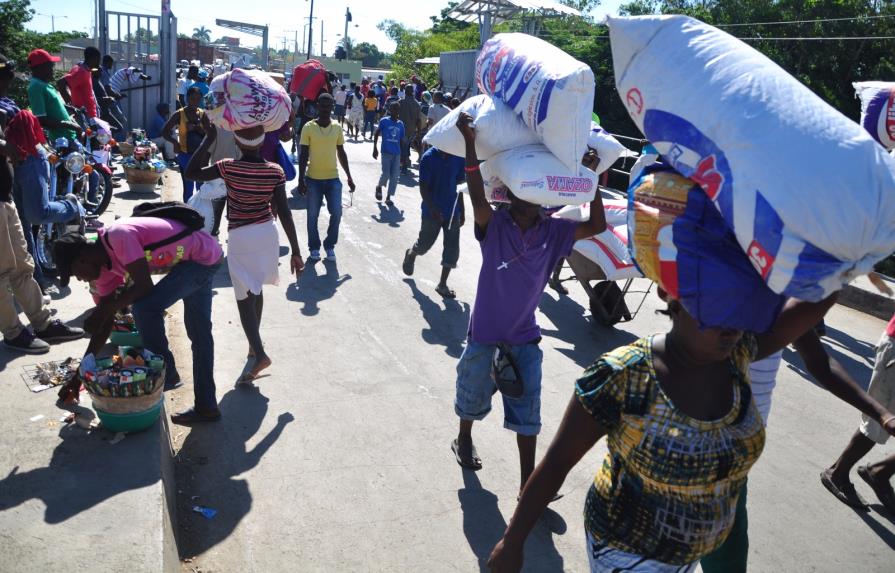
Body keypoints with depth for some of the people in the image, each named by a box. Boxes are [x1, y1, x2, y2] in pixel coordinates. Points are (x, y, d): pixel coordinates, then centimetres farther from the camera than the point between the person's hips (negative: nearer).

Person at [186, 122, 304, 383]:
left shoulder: (229, 167, -14)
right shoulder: (275, 171, -8)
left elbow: (192, 172, -4)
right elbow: (284, 212, -9)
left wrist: (209, 139, -4)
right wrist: (296, 251, -6)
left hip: (240, 237, -3)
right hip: (267, 233, 4)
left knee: (245, 296, 1)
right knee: (255, 290, 21)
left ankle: (259, 352, -14)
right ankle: (254, 344, 33)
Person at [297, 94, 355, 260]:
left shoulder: (337, 128, 3)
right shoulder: (308, 127, -6)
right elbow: (303, 155, -5)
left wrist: (349, 177, 9)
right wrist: (301, 179, -9)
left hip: (333, 178, 2)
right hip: (313, 179, -2)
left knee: (336, 213, -3)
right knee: (313, 215, 5)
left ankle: (330, 245, 16)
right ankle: (314, 247, 22)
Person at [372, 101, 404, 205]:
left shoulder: (401, 124, 8)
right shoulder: (384, 121, -3)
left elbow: (401, 140, 12)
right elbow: (376, 134, 3)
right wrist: (375, 148, -5)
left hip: (397, 153, 4)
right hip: (386, 152, -3)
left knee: (394, 176, 1)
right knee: (386, 174, -9)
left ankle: (388, 197, 13)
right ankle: (379, 187, 23)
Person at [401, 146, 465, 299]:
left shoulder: (458, 158, -1)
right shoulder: (429, 157, -14)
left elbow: (459, 185, 8)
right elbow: (423, 187, -14)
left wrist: (462, 211, 10)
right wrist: (433, 210, -23)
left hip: (452, 211, 4)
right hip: (432, 211, -4)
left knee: (452, 250, 3)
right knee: (424, 244, 12)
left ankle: (442, 284, 17)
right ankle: (411, 255, 46)